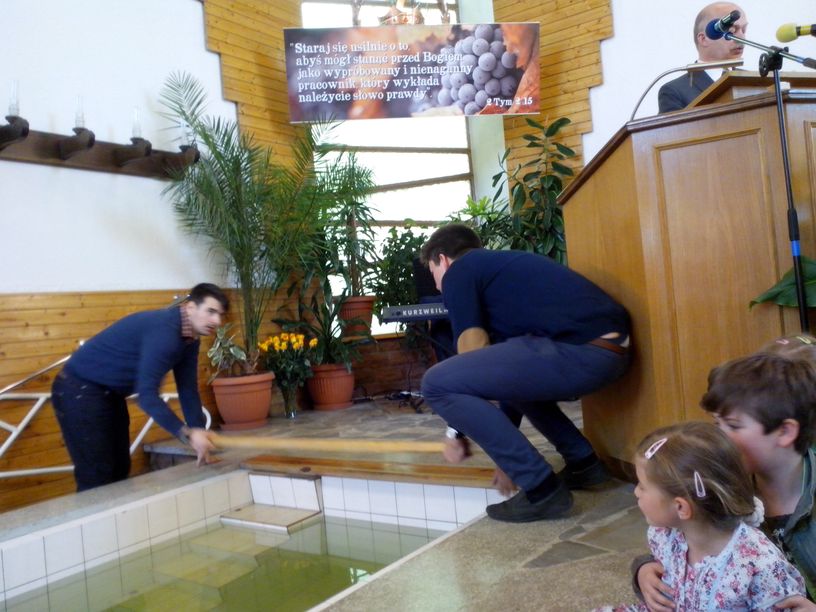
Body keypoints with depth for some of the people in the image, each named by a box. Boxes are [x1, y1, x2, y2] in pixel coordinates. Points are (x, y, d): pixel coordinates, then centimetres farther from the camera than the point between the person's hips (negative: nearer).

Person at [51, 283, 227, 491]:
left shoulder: (189, 337, -1)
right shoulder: (164, 331, -30)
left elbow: (188, 390, 1)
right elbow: (147, 395, -36)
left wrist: (198, 433, -6)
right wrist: (187, 434, -39)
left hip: (110, 393, 10)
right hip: (80, 390, -10)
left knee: (120, 470, 13)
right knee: (97, 476, -7)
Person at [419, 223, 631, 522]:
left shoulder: (459, 271, 7)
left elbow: (472, 352, 2)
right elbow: (496, 363, 34)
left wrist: (457, 432, 16)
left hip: (578, 350, -10)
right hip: (611, 349, 10)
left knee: (438, 383, -6)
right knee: (514, 371, 35)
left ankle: (541, 488, -1)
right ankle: (583, 463, 28)